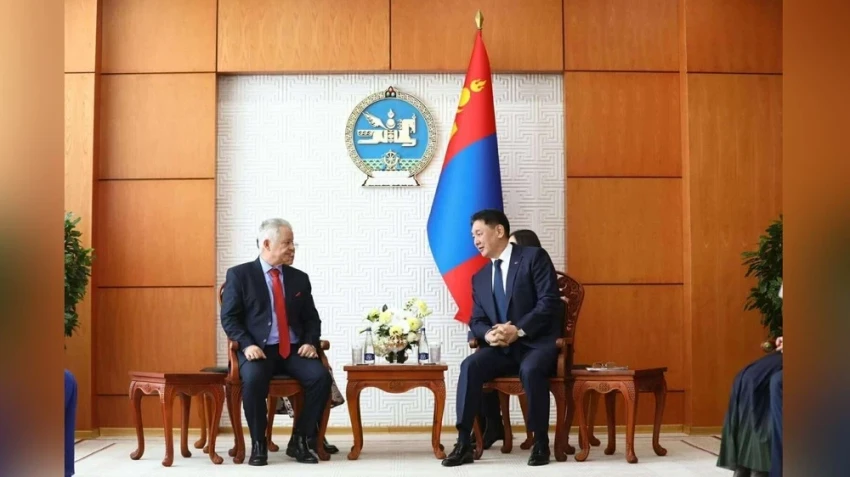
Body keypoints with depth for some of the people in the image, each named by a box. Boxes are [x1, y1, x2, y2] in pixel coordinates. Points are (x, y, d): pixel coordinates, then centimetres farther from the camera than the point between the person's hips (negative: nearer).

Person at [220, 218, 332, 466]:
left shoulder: (299, 278, 14)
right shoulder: (239, 275, 2)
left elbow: (311, 318, 15)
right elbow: (229, 318, -2)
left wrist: (310, 342, -5)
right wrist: (247, 344, -18)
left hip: (294, 350, 4)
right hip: (258, 350, -3)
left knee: (321, 377, -25)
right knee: (253, 378, -36)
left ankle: (299, 441, -9)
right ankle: (258, 443, -15)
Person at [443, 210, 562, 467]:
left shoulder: (534, 257, -2)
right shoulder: (479, 277, 16)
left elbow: (549, 302, -12)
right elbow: (476, 320, 12)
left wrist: (519, 330, -22)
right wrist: (488, 334, -13)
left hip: (538, 343, -5)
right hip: (502, 348, 5)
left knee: (531, 369, -37)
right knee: (470, 366, -25)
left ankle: (541, 442, -19)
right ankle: (464, 444, -24)